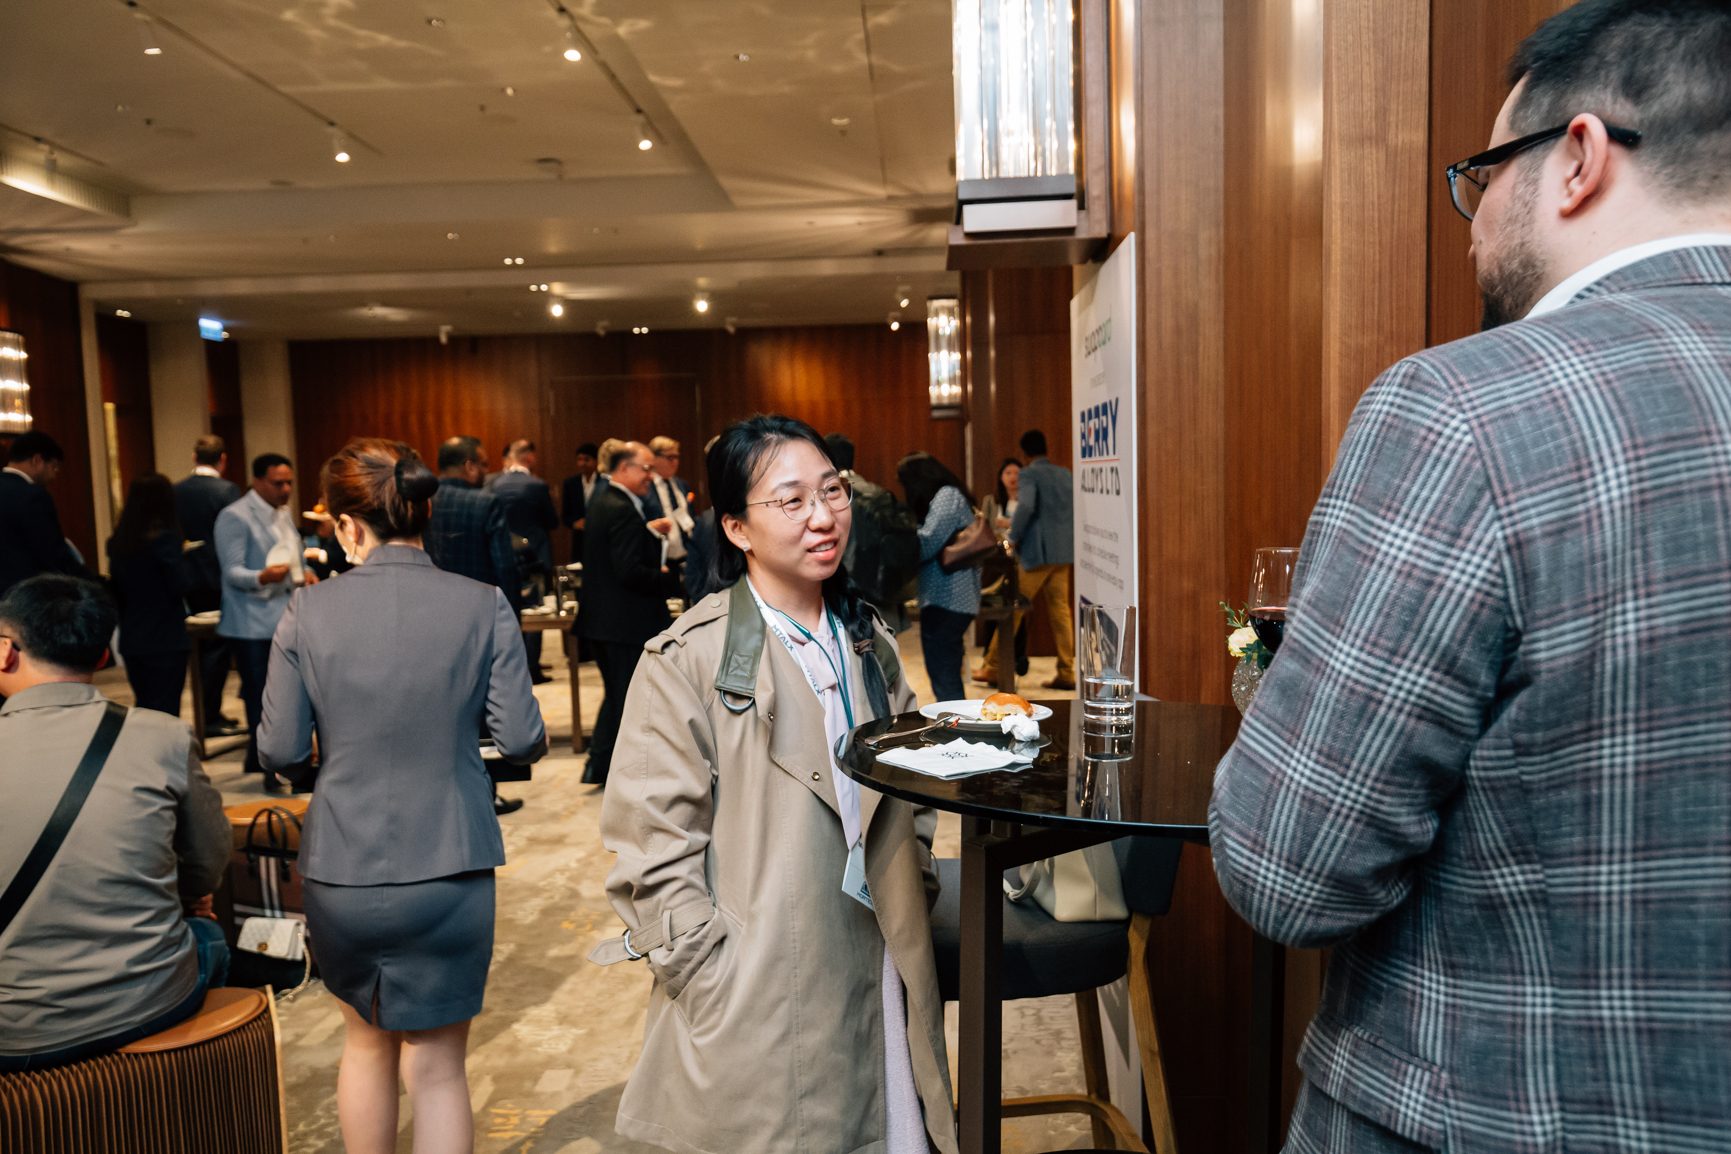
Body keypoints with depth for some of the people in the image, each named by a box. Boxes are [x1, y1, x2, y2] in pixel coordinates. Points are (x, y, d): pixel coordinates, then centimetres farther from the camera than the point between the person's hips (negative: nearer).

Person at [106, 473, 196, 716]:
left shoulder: (117, 542, 6)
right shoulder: (165, 539, -13)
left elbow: (116, 589, 11)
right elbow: (182, 584, -16)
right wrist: (184, 555, -1)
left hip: (131, 639, 6)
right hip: (166, 639, -6)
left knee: (143, 707, 17)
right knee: (165, 712, -1)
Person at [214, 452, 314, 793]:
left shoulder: (285, 513, 15)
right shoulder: (235, 517, -10)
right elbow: (232, 572, -15)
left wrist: (305, 574, 2)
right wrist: (263, 577, -35)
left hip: (287, 620, 8)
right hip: (254, 626, -8)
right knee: (262, 700, -4)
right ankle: (272, 772, 5)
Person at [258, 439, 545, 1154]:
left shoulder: (307, 613, -8)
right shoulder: (484, 606, -10)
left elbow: (280, 753, -4)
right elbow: (522, 741, -9)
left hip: (341, 872, 2)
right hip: (447, 872, -1)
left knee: (366, 1040, 26)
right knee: (436, 1065, 13)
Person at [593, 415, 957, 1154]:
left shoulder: (869, 645, 9)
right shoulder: (687, 661, -12)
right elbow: (652, 845, -14)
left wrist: (914, 906, 9)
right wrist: (716, 991, -15)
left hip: (880, 979, 6)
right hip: (759, 1005, -5)